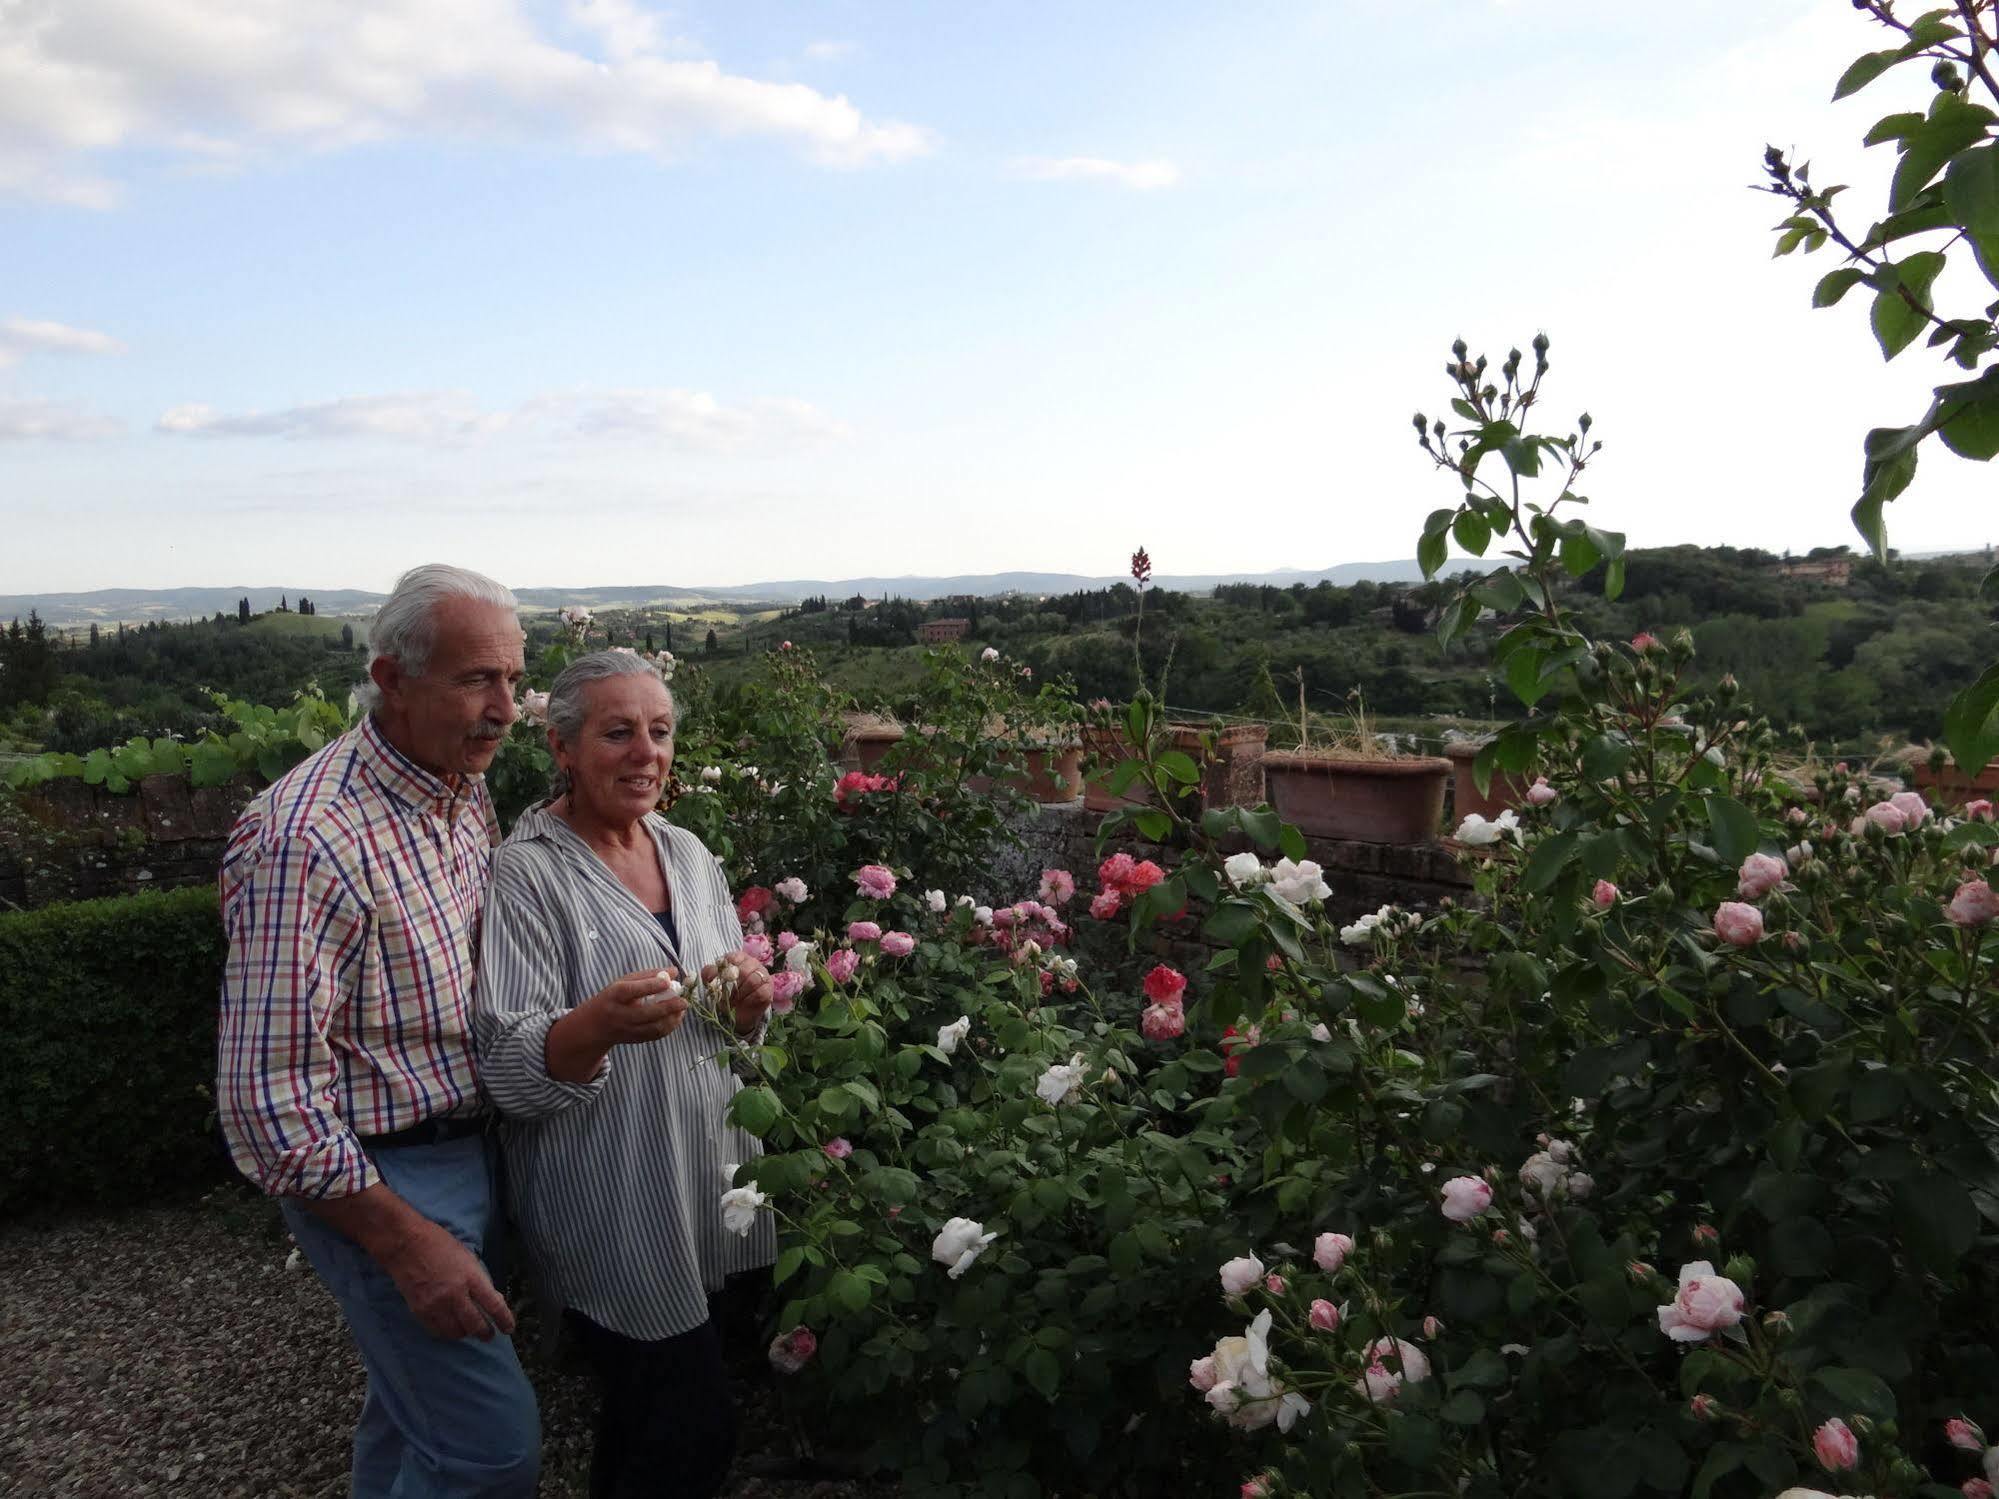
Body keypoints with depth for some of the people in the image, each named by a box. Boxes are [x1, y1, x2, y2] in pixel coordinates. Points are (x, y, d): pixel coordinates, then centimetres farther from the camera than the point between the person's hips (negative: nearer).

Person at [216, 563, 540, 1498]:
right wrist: (406, 1243, -20)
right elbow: (267, 1096, -24)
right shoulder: (309, 840, -25)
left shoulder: (467, 796, 3)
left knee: (414, 1398, 23)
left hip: (470, 1142, 8)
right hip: (378, 1176, -8)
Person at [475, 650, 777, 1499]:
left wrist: (747, 999, -12)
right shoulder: (529, 873, -14)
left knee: (646, 1416, 21)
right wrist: (599, 1024, -38)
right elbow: (509, 1074, -19)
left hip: (708, 1180, 6)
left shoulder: (688, 854, 5)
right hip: (610, 1206, -6)